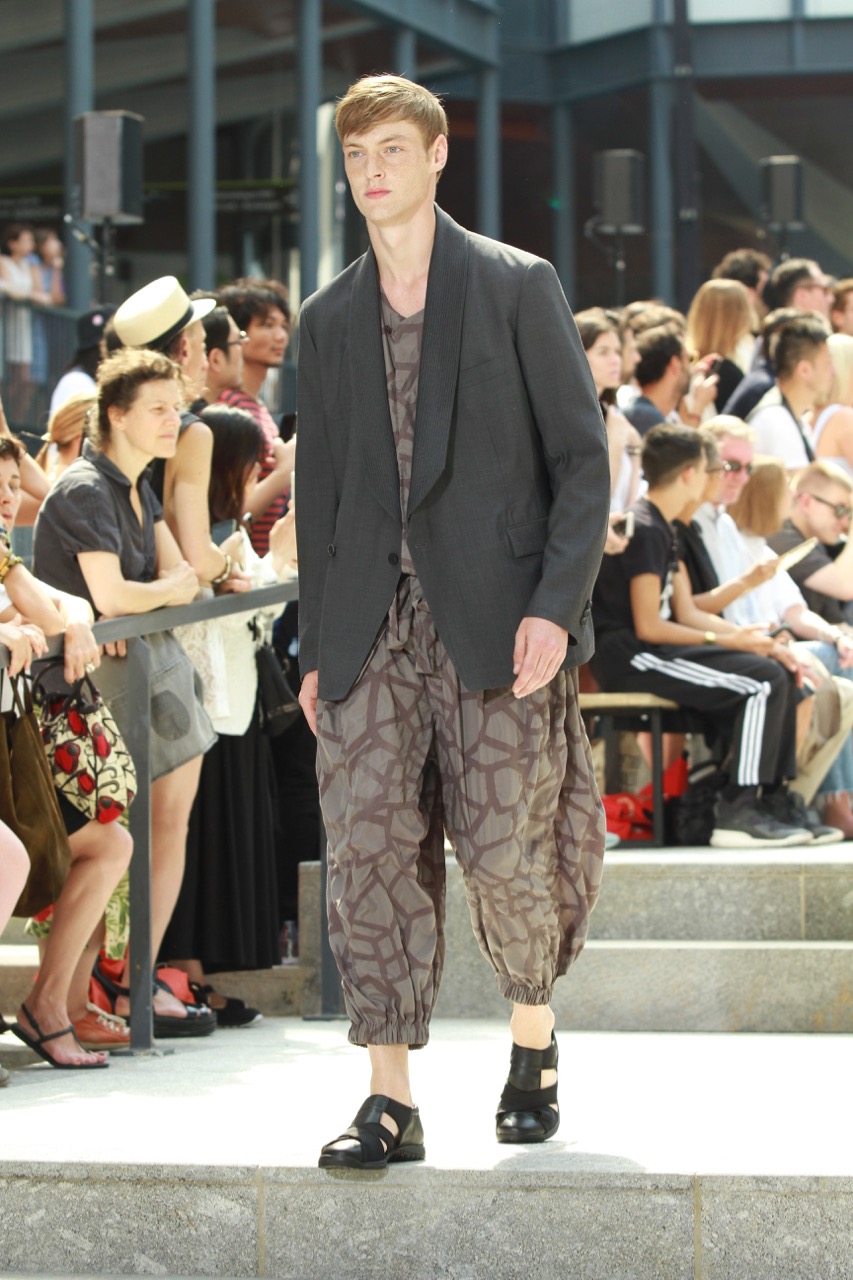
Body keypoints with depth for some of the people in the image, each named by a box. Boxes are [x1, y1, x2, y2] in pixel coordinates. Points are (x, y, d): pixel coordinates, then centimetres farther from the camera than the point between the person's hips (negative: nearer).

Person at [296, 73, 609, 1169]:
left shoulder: (518, 287, 2)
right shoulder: (329, 320, 15)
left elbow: (582, 459, -1)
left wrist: (556, 606, -12)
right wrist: (315, 648, 12)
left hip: (496, 624, -3)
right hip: (372, 634, 4)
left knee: (506, 850, -4)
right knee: (368, 849, -5)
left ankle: (533, 1037, 23)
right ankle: (390, 1101, -1)